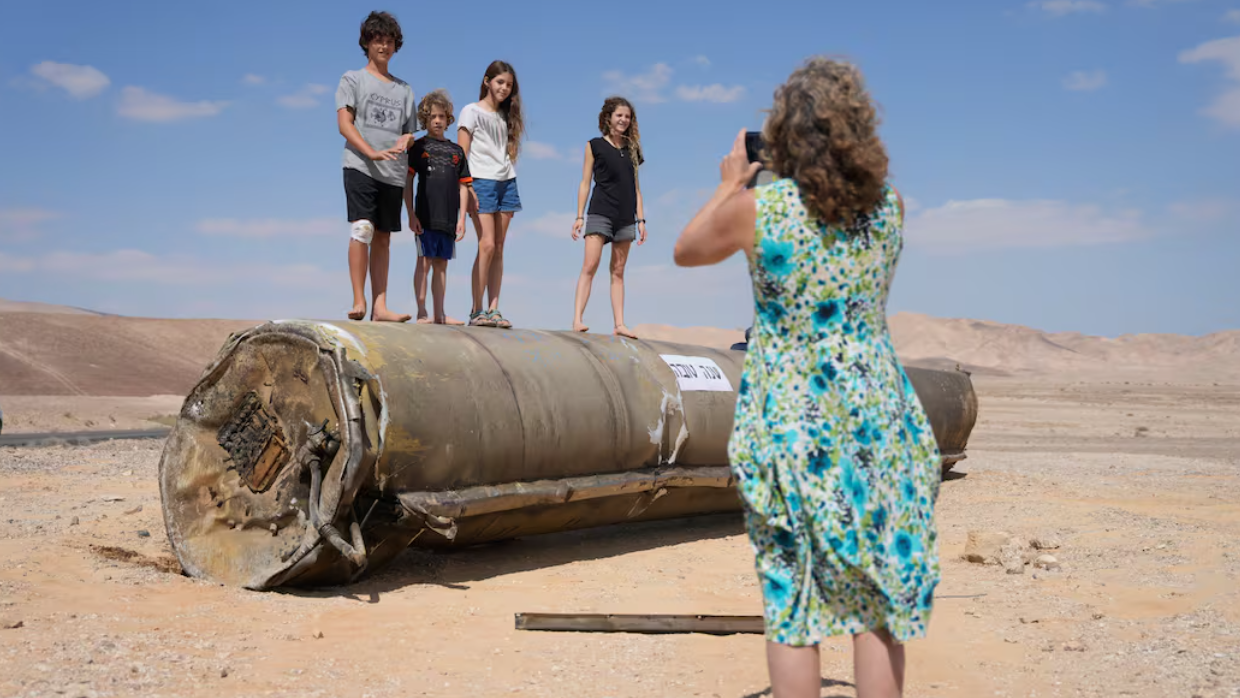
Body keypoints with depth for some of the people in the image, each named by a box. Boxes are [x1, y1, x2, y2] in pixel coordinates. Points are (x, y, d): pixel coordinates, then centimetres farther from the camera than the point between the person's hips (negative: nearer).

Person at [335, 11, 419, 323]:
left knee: (383, 238, 3)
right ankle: (359, 301, -17)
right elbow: (344, 123, -3)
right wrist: (372, 153, -19)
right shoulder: (353, 79, 9)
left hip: (393, 173, 4)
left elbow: (409, 133, 20)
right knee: (362, 229, -18)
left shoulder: (404, 89, 20)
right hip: (360, 166, -4)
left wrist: (406, 141, -6)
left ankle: (379, 307, 1)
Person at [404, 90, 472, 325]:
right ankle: (421, 312, -2)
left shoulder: (456, 151, 14)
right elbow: (407, 182, 1)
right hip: (426, 216, -3)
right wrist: (411, 215, -8)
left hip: (449, 219, 4)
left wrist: (462, 218, 6)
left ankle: (439, 314, 13)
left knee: (441, 264, 8)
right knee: (424, 261, -5)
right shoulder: (419, 147, 4)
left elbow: (463, 186, 13)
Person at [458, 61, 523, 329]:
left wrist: (511, 195, 8)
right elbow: (462, 154, -3)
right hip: (482, 182, -5)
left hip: (506, 183, 5)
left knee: (499, 248, 1)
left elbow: (507, 154, 16)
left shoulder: (506, 116, 18)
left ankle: (493, 309, 1)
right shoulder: (471, 111, 2)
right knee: (487, 245, -13)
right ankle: (476, 310, -9)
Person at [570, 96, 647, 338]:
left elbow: (635, 187, 16)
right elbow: (585, 182, 4)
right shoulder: (595, 145, 5)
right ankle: (577, 319, -19)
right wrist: (579, 216, -3)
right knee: (590, 266, -15)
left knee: (618, 272, 5)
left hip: (625, 218, 4)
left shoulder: (631, 149, 15)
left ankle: (619, 324, 3)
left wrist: (641, 219, 10)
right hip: (600, 213, -4)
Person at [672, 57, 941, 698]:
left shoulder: (757, 207, -12)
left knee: (790, 600, 7)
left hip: (789, 423, -3)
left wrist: (730, 185, 17)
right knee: (874, 599, 12)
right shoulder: (888, 205, 0)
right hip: (876, 419, 3)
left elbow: (685, 252, 7)